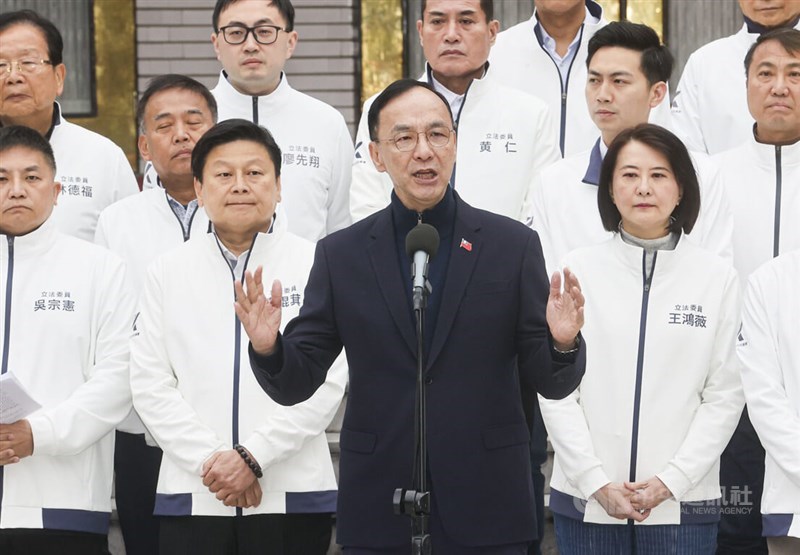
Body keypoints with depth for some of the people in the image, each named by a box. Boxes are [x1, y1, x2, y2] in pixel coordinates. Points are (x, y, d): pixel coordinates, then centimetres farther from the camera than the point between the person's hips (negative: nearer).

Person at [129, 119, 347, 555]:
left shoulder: (314, 265, 2)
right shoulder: (167, 273, 9)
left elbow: (326, 381, -5)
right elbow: (149, 384, 3)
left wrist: (253, 456, -12)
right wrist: (210, 460, -8)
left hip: (293, 496, -1)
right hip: (191, 498, 2)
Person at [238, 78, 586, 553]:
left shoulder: (513, 245, 1)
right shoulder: (341, 255, 4)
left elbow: (550, 383, 1)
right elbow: (295, 384, 3)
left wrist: (562, 344, -21)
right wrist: (268, 348, -17)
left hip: (486, 510, -1)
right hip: (377, 513, 1)